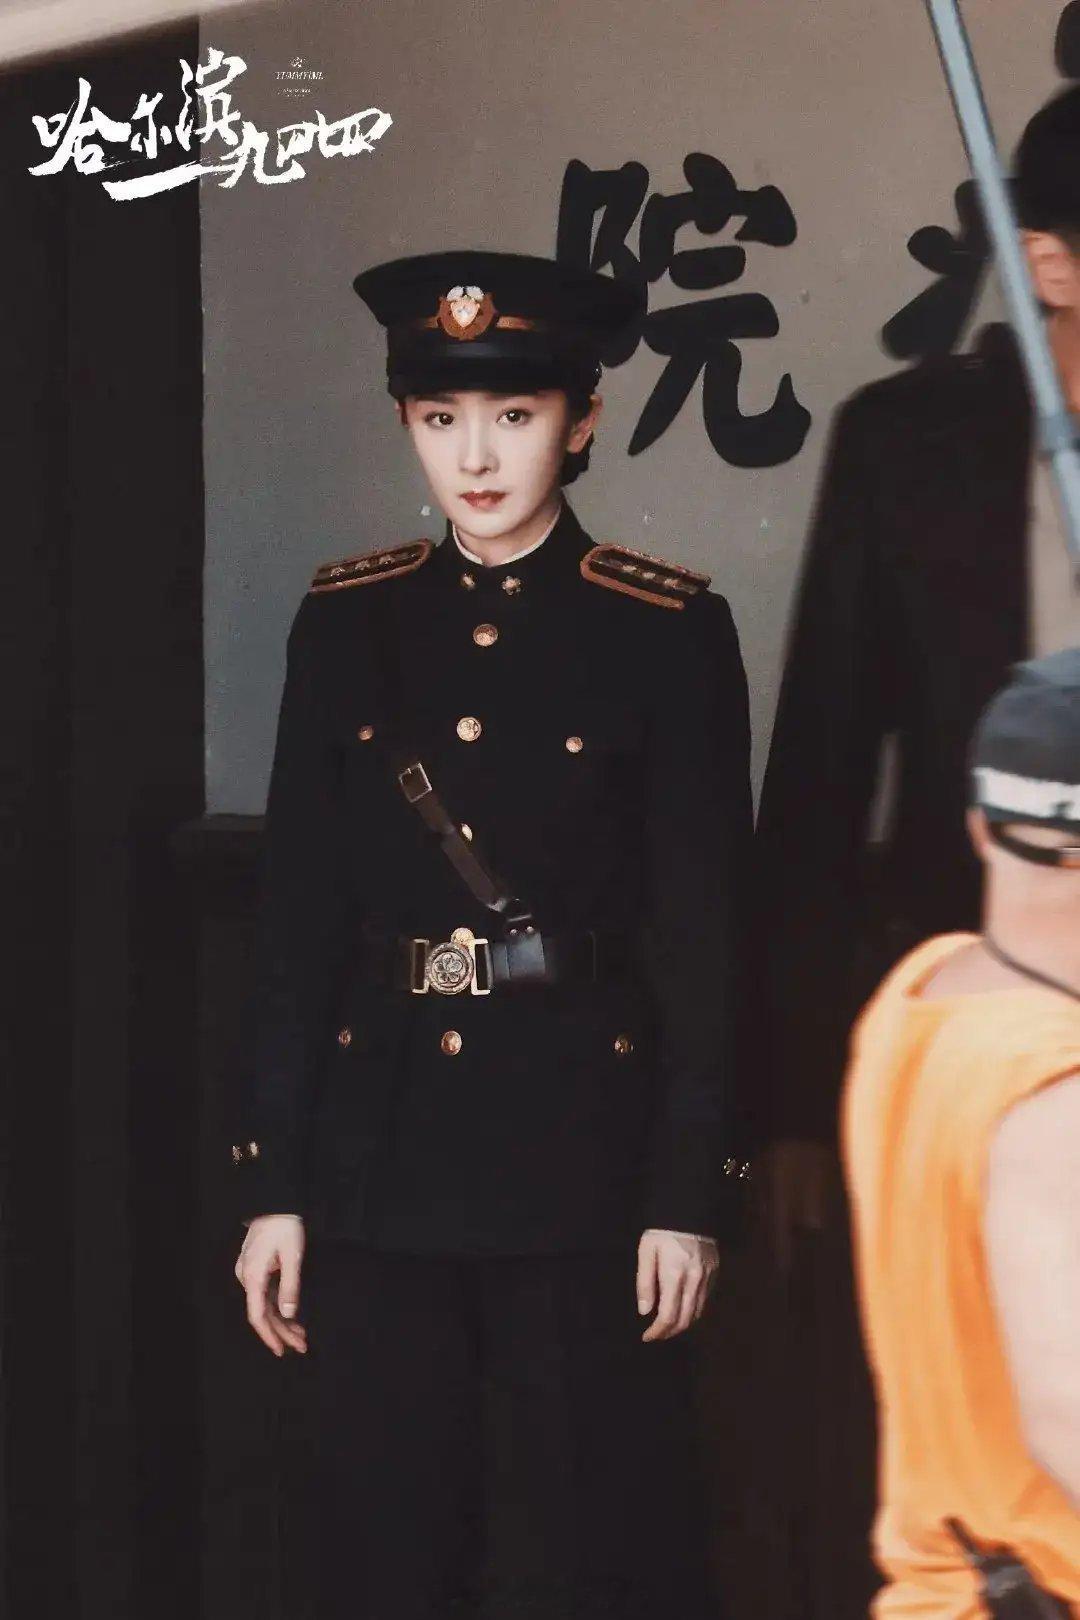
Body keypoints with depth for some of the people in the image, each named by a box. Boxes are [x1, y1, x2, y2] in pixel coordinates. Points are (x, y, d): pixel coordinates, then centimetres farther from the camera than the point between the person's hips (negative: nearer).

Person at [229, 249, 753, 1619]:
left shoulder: (670, 632, -3)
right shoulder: (346, 622, 6)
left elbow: (705, 929, -3)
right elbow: (297, 913, 6)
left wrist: (690, 1192, -7)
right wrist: (274, 1183, 3)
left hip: (585, 1137, -3)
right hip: (383, 1148, 3)